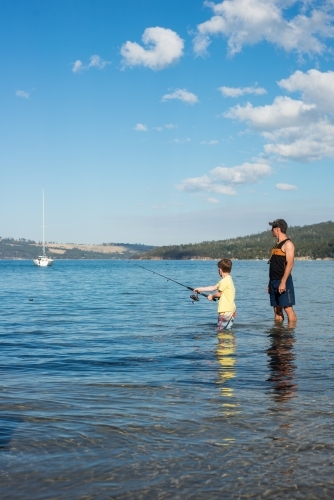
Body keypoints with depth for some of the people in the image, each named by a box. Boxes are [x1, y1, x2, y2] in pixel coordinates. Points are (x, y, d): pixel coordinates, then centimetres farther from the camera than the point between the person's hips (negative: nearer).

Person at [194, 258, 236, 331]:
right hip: (231, 310, 10)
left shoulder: (224, 281, -16)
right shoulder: (228, 279, 16)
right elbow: (213, 288, 22)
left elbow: (219, 294, -8)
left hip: (225, 311, -10)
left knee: (220, 332, -5)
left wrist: (212, 296, 13)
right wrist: (200, 289, 25)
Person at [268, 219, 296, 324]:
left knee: (288, 308, -9)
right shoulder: (277, 245, 19)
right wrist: (270, 284, 18)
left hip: (282, 281, -9)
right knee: (277, 309, 9)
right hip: (274, 281, 9)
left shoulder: (288, 244, -8)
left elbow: (289, 264, -17)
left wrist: (283, 282, -24)